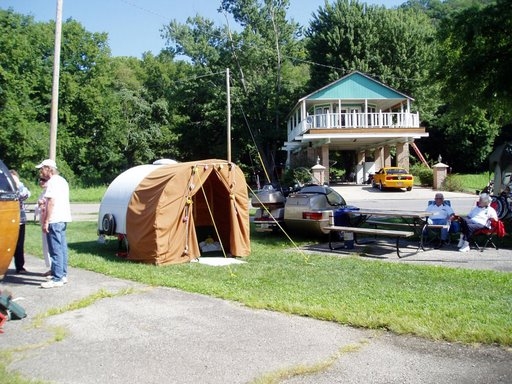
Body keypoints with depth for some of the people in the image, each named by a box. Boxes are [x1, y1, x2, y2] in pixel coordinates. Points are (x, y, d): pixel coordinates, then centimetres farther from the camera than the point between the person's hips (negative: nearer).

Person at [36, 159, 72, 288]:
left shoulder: (52, 182, -12)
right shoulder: (62, 180, 18)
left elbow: (51, 202, -19)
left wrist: (46, 221, -18)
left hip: (55, 220, -10)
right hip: (63, 219, 10)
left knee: (55, 250, -8)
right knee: (62, 248, 13)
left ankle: (57, 279, -7)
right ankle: (63, 275, 20)